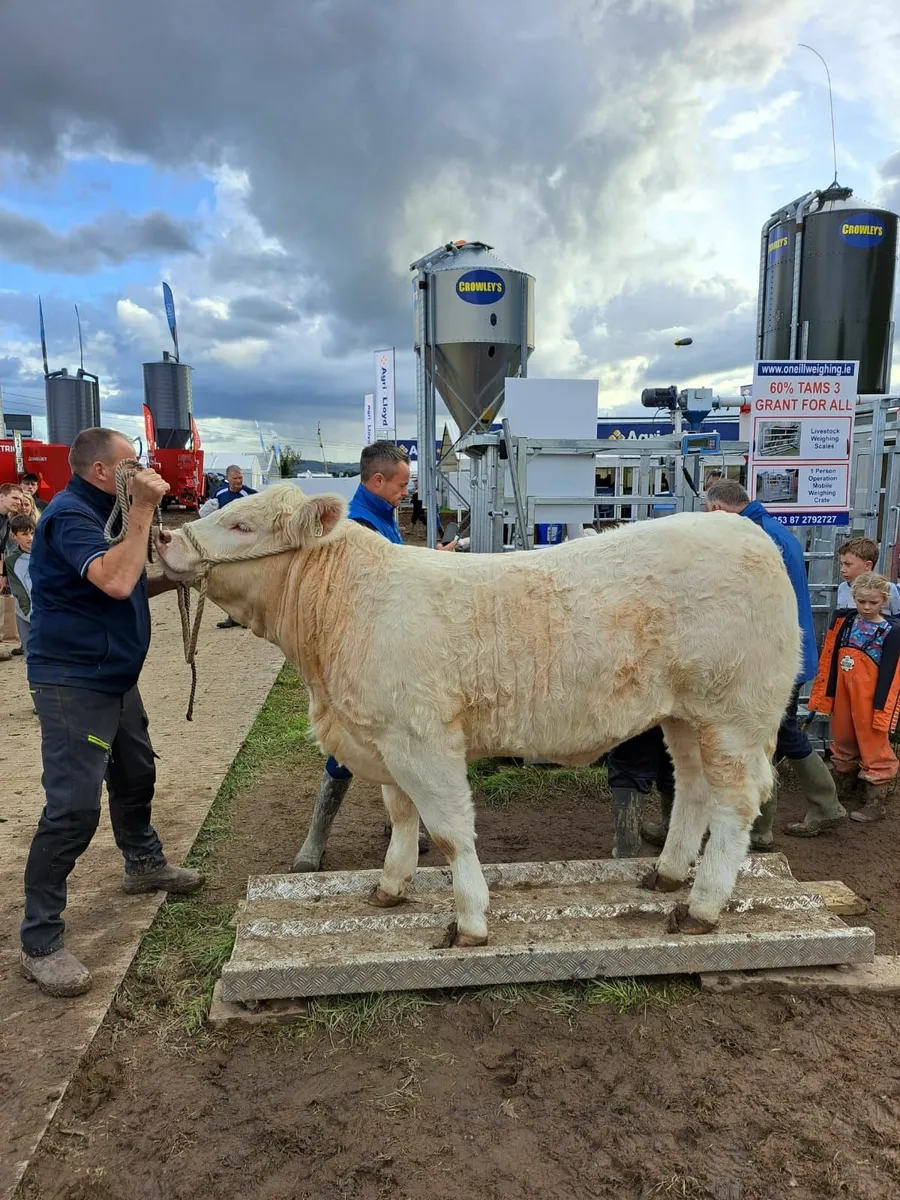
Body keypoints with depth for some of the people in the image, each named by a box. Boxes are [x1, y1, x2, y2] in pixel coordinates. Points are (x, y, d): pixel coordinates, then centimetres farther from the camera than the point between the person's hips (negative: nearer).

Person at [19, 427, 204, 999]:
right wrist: (143, 510, -28)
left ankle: (144, 862, 45)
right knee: (73, 807, -10)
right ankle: (40, 941, 1)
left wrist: (173, 577, 4)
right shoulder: (70, 515, -18)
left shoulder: (103, 513, 14)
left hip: (112, 674, 10)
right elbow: (115, 582, -34)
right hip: (72, 681, -10)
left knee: (136, 772, 23)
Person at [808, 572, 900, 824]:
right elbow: (828, 662, 4)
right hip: (843, 697, 5)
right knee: (843, 744, 19)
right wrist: (821, 696, 4)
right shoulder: (843, 621, 1)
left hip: (871, 701, -5)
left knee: (874, 749, 4)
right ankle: (846, 791, 38)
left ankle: (874, 804, 16)